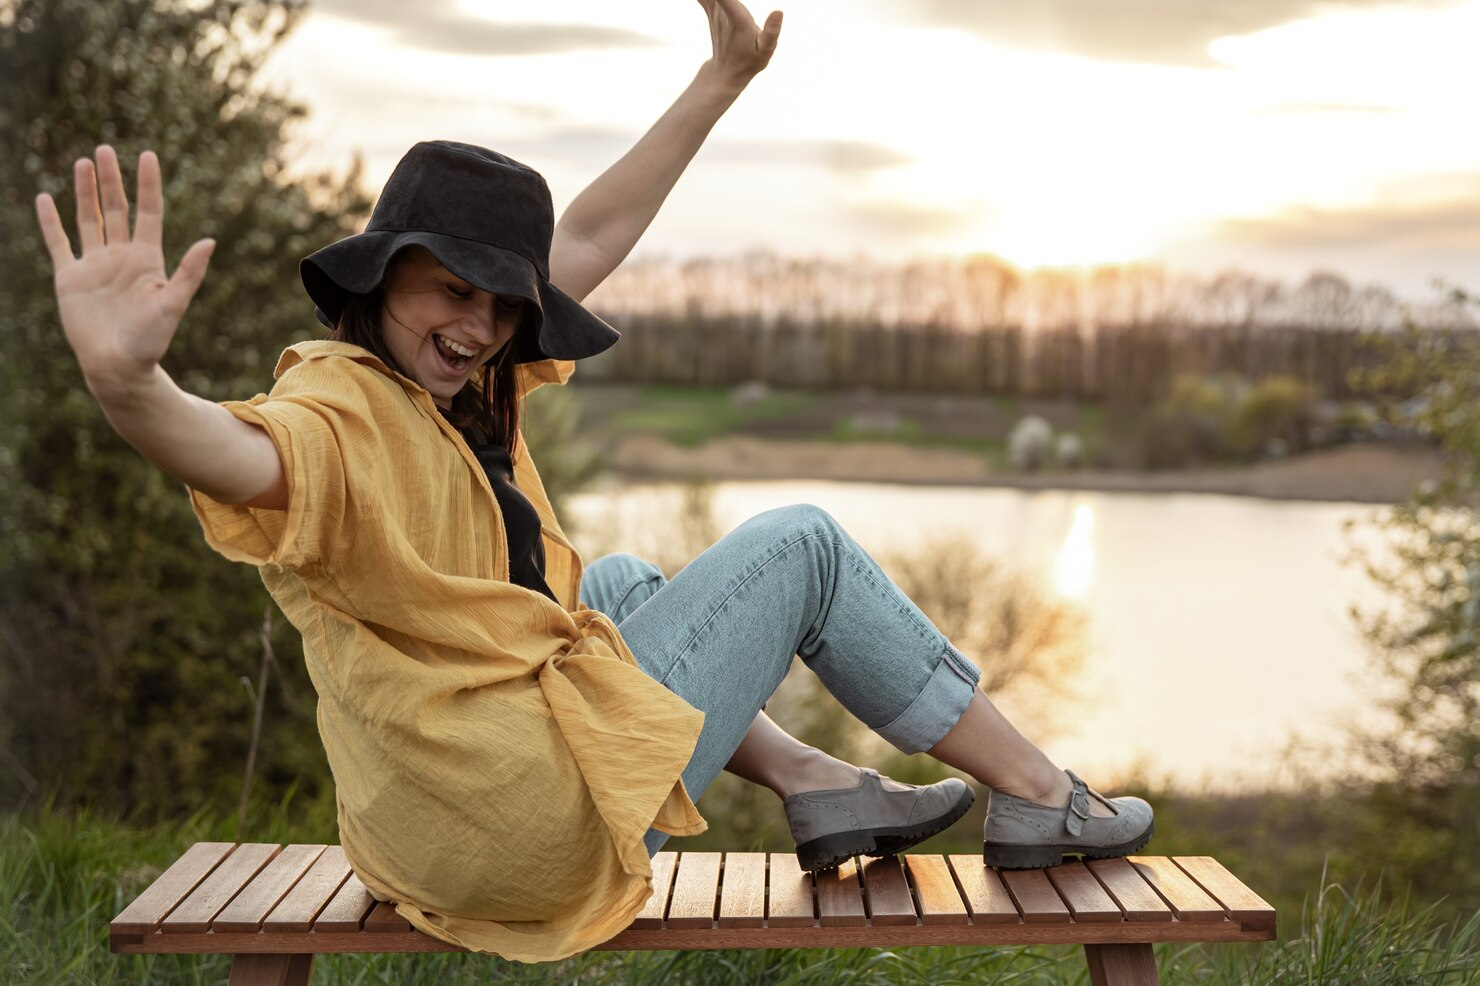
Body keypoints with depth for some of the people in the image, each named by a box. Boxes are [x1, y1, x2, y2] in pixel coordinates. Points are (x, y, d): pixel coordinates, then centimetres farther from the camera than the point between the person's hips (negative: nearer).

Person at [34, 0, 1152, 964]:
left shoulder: (459, 375, 6)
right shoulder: (346, 407, -22)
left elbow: (593, 234, 13)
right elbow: (242, 456, -46)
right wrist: (129, 384, -67)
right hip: (536, 824, -10)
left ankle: (812, 782, 21)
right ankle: (1040, 797, 16)